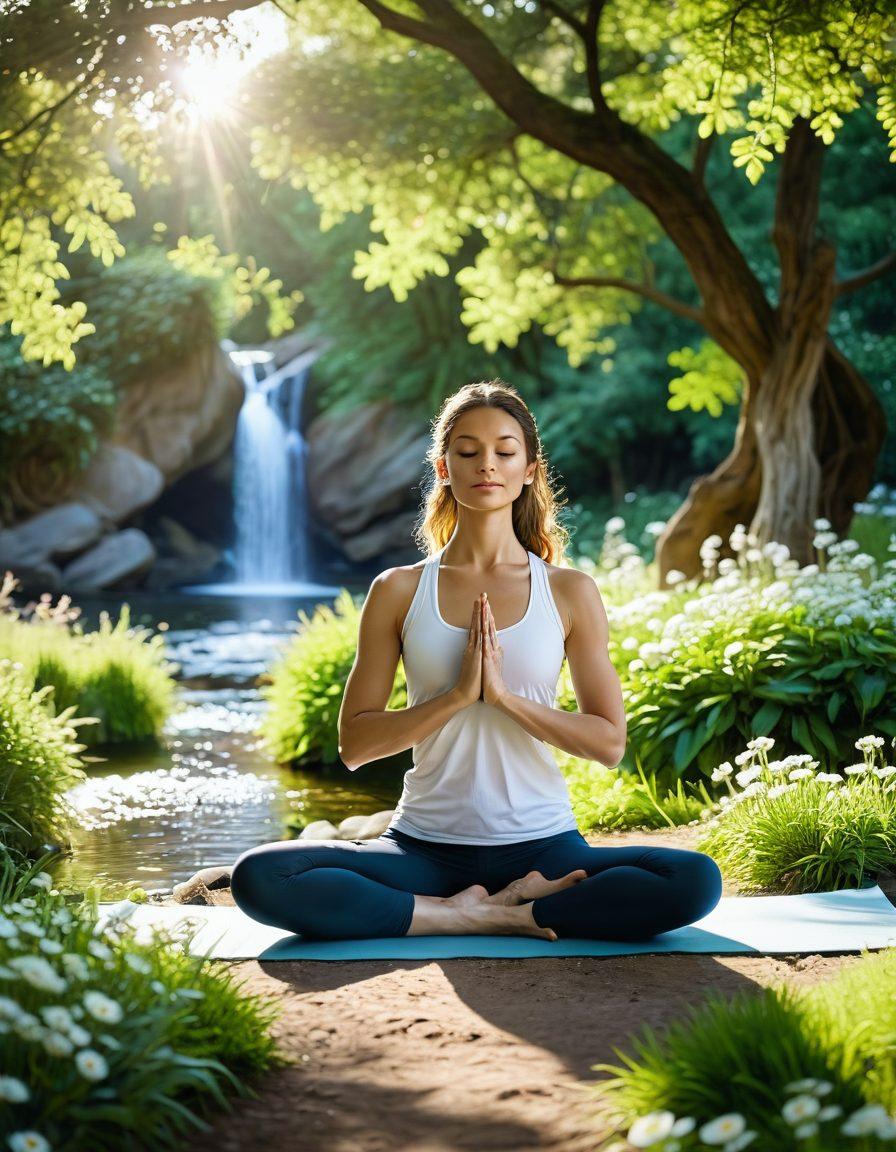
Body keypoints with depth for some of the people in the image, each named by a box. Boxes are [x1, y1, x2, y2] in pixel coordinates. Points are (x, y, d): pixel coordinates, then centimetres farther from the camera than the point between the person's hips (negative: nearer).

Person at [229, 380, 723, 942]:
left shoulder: (570, 591, 4)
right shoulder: (399, 591, 4)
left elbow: (609, 741, 1)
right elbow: (354, 743, 1)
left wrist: (504, 694, -12)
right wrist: (457, 695, -13)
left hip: (541, 845, 0)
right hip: (425, 847, 1)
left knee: (696, 880, -28)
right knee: (259, 877, -26)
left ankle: (493, 908, -13)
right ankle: (502, 915, -17)